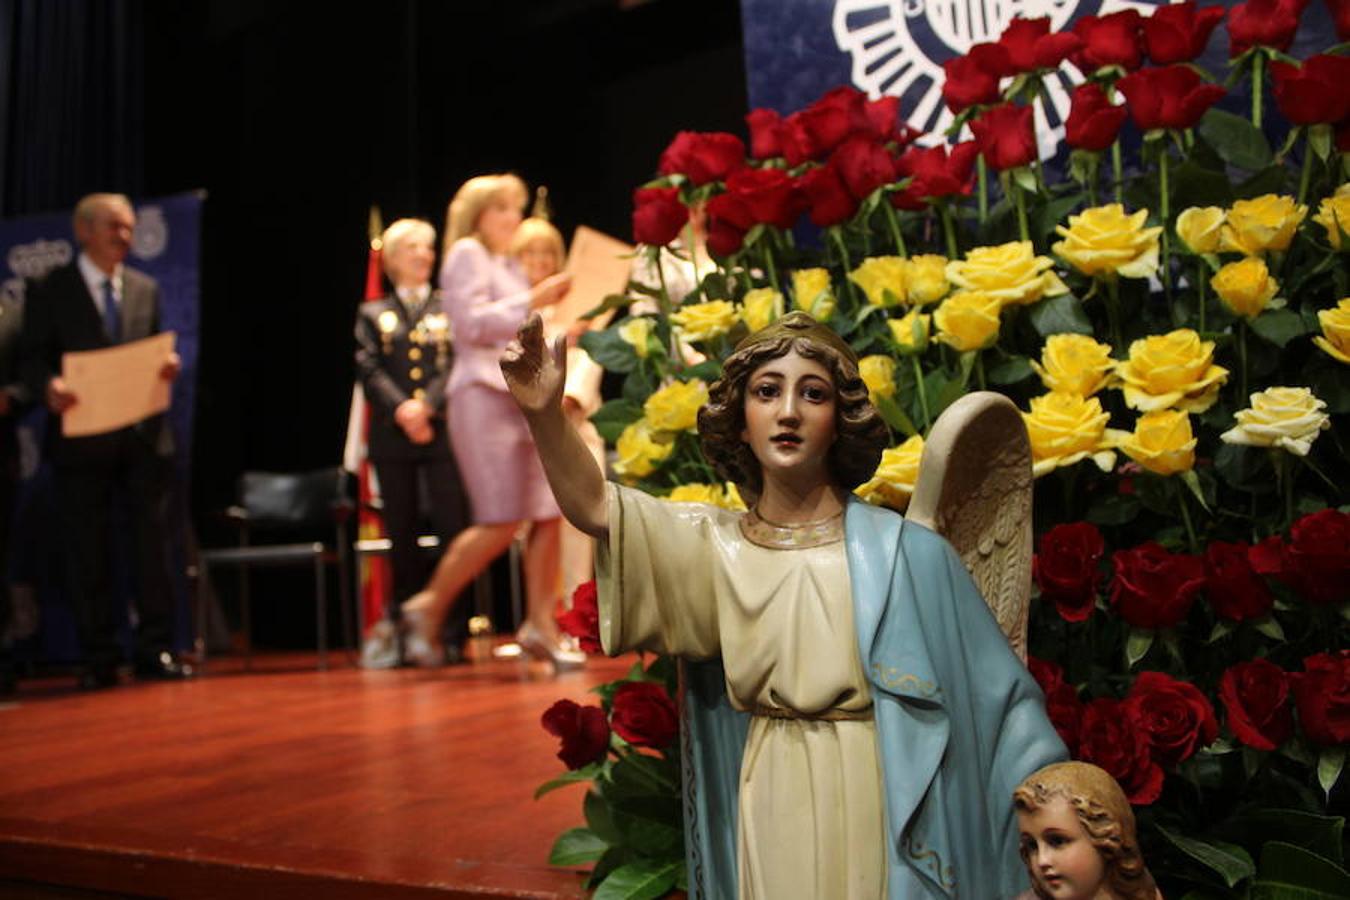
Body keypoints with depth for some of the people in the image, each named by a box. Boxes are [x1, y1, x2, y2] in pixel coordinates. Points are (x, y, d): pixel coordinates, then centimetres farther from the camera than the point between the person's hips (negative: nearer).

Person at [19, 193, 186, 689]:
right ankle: (99, 659, 11)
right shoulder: (50, 290, 3)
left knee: (153, 545, 3)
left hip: (144, 435, 3)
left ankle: (155, 650, 11)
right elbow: (31, 358, -2)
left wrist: (167, 366, -8)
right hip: (83, 437, -2)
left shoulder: (146, 289, 14)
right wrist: (48, 385, -23)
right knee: (87, 553, 3)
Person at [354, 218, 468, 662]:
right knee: (402, 534, 4)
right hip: (392, 437, 1)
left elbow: (454, 364, 0)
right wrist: (401, 409, -15)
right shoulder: (373, 314, 15)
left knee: (452, 526, -8)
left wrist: (427, 406, -16)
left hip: (442, 432, -1)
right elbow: (369, 370, 1)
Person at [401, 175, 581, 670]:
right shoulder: (466, 253, 2)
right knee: (502, 520, -12)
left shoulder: (510, 265, 25)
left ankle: (541, 625, 3)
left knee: (549, 513, -2)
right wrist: (531, 302, -12)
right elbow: (471, 323, -11)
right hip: (484, 393, -8)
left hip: (526, 396, 8)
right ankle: (430, 605, 4)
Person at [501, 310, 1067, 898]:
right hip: (768, 813, 3)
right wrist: (543, 413, -29)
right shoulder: (714, 545, 0)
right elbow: (594, 508, -13)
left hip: (878, 813, -2)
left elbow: (1000, 699, -6)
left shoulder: (906, 553, -10)